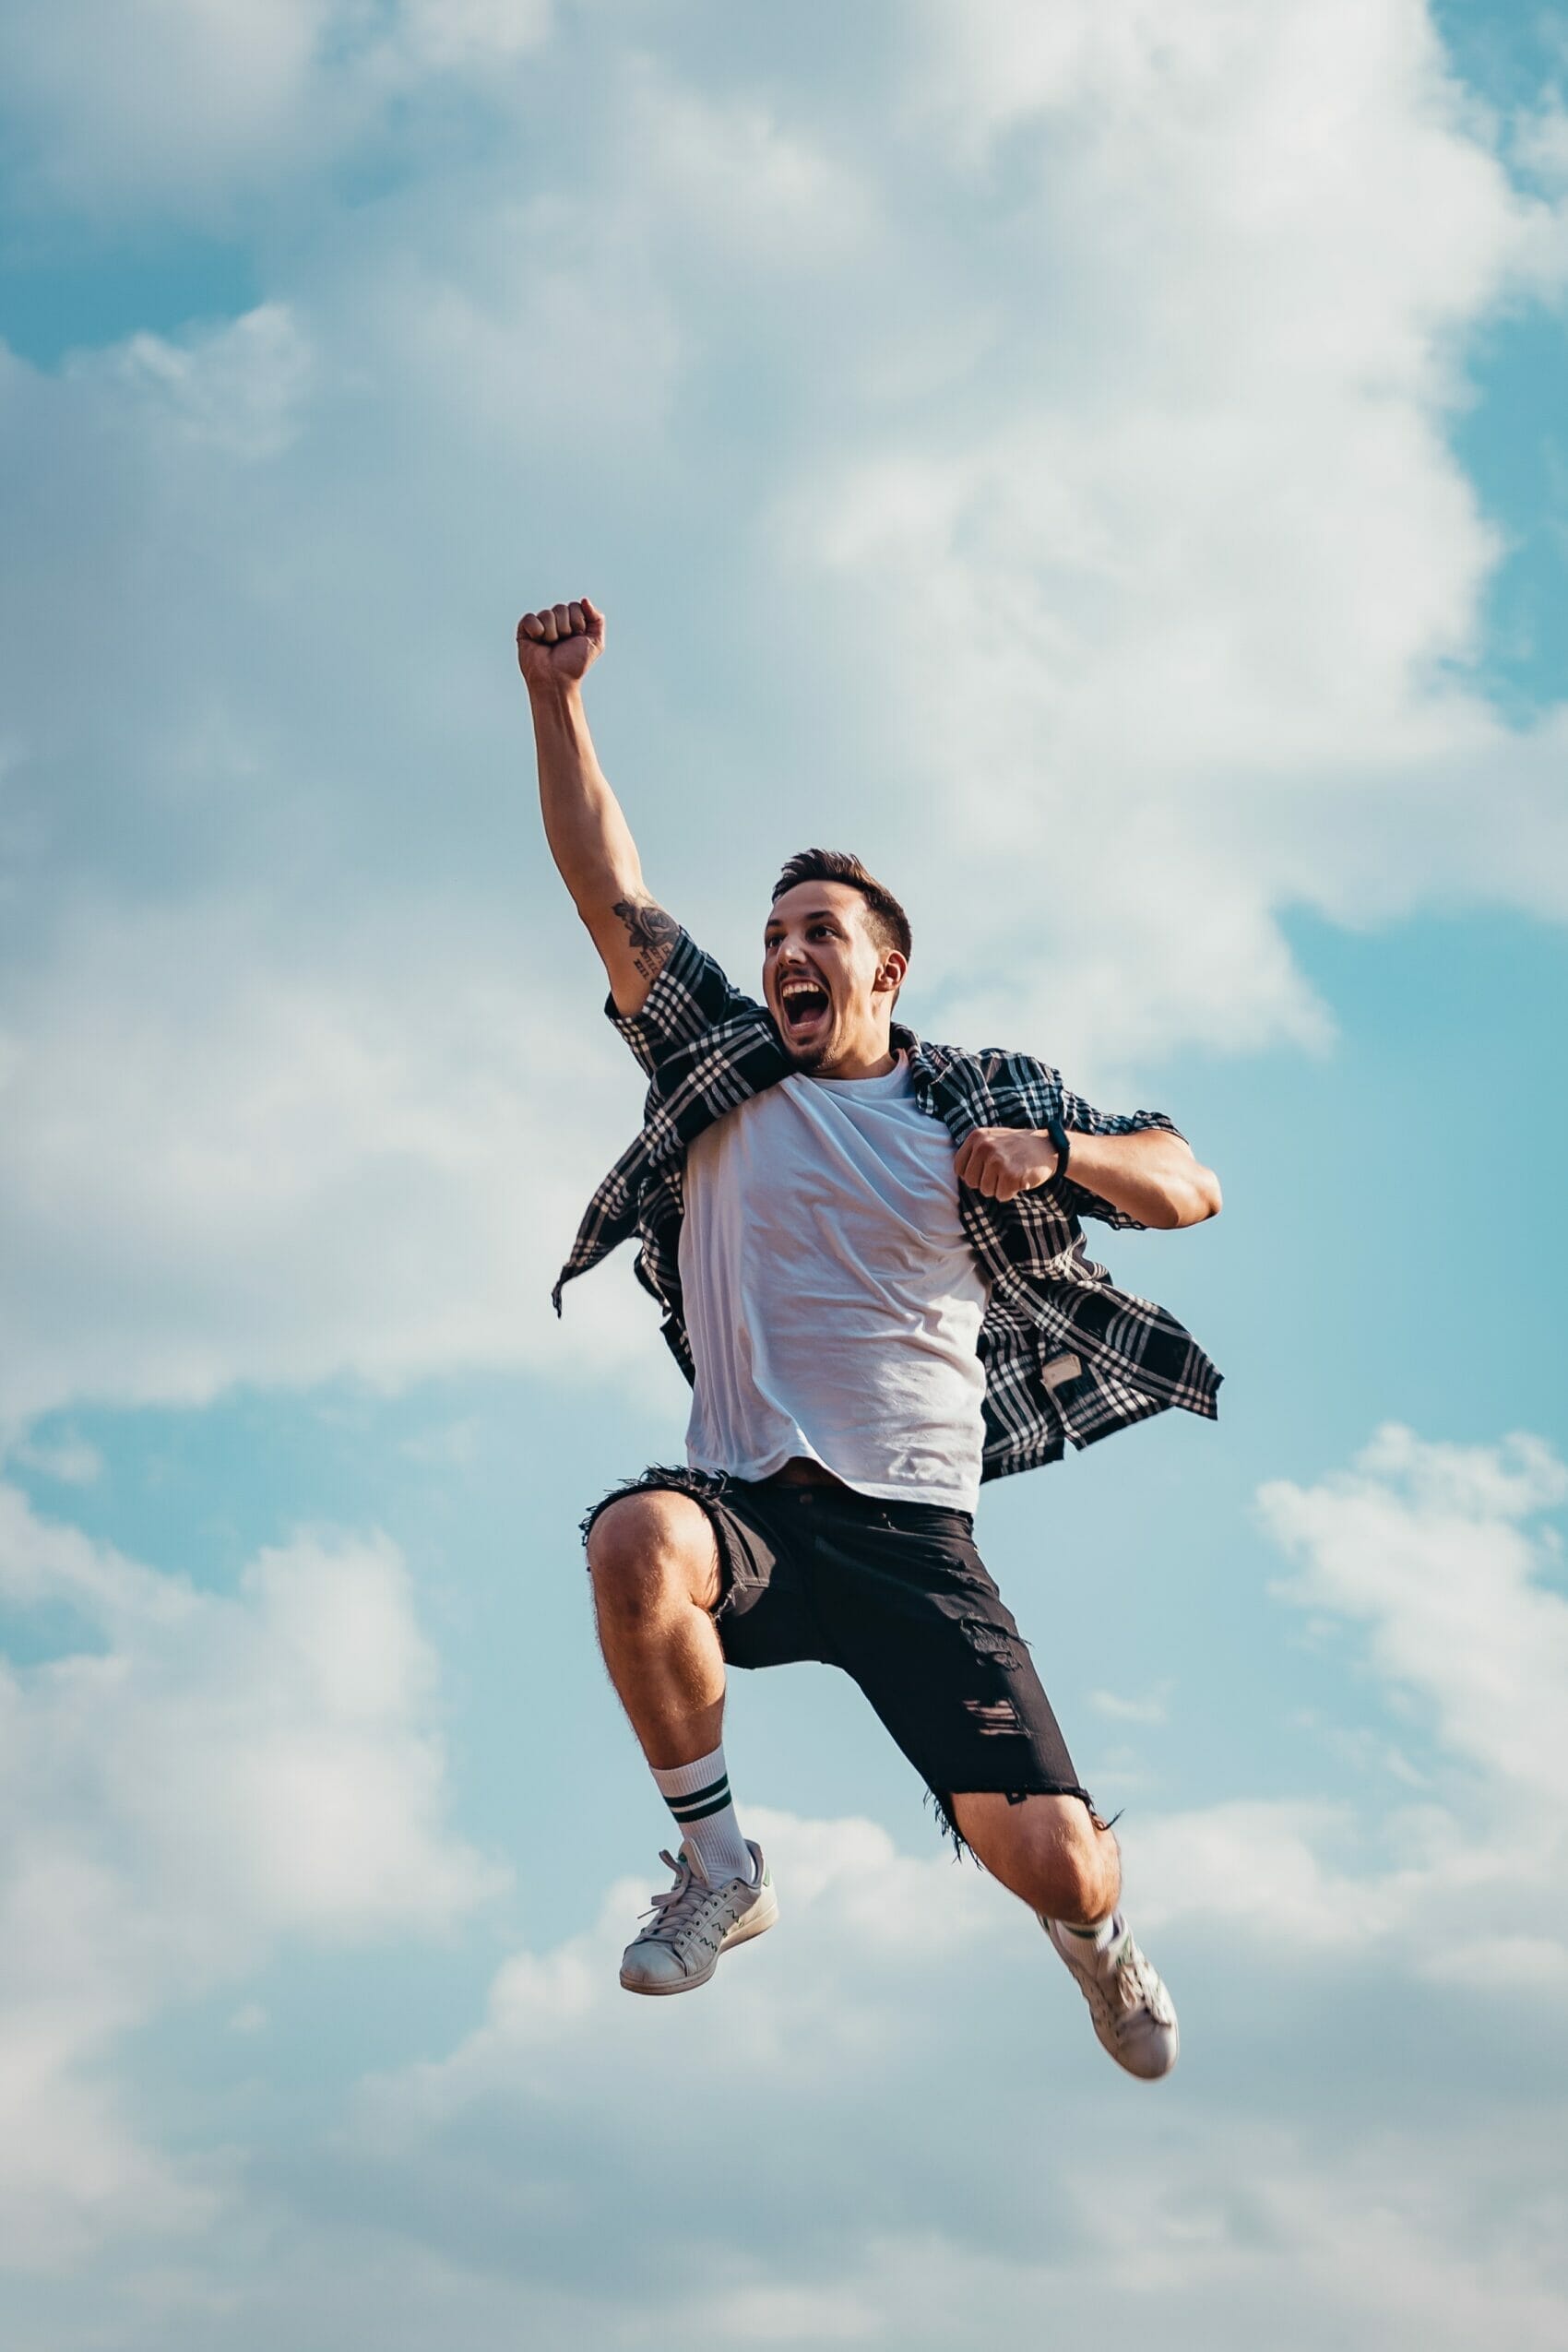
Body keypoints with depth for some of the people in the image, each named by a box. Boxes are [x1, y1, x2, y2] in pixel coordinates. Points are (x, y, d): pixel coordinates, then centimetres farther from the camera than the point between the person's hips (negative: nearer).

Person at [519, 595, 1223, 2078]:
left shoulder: (985, 1102, 10)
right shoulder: (720, 1070, 11)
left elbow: (1191, 1189, 10)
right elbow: (606, 889, 4)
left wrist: (1054, 1153, -10)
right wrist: (555, 695, -6)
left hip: (917, 1538, 0)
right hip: (746, 1506, 0)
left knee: (1053, 1864, -12)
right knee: (635, 1540, -38)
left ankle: (1095, 1933, 31)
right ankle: (720, 1867, -13)